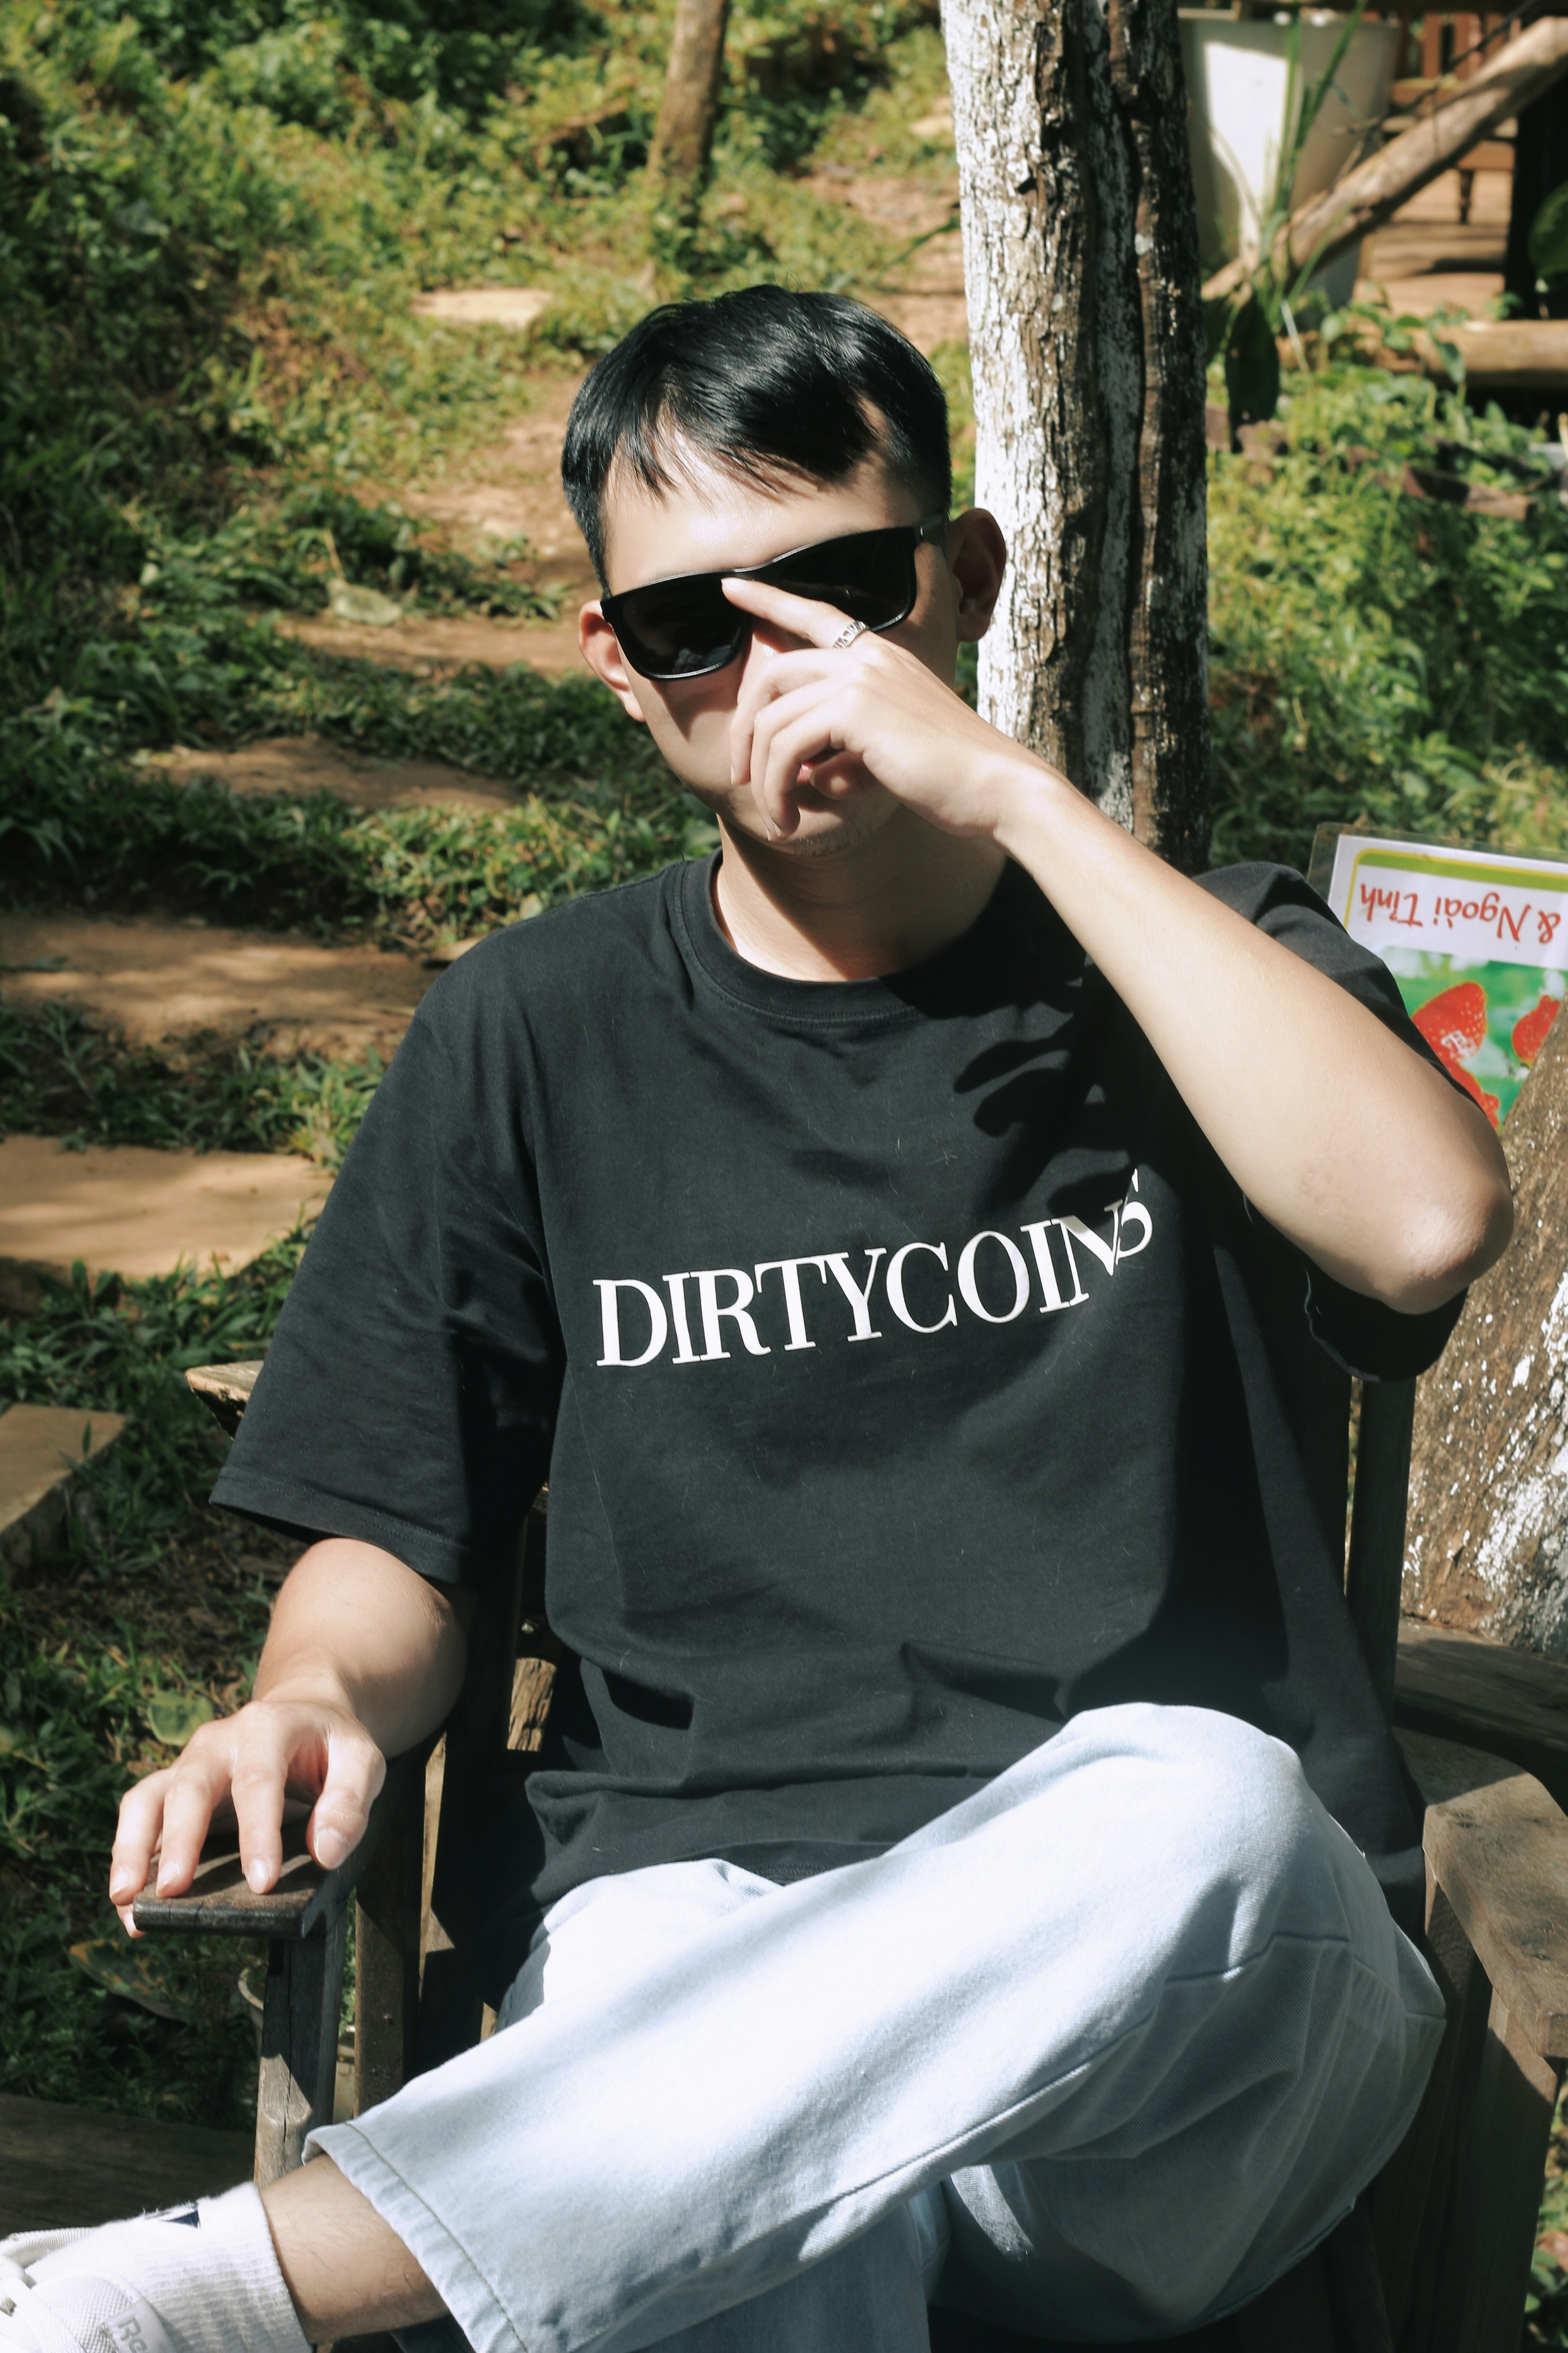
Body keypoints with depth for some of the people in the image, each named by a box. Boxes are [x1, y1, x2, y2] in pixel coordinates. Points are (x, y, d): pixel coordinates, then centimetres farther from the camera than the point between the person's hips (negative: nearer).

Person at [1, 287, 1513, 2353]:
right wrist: (319, 1699, -9)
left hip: (1199, 2006, 2)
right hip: (701, 1926, -1)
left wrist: (1015, 794, -13)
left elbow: (1426, 1228, -14)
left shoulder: (1202, 972, 9)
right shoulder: (538, 1037, 13)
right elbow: (390, 1539, 16)